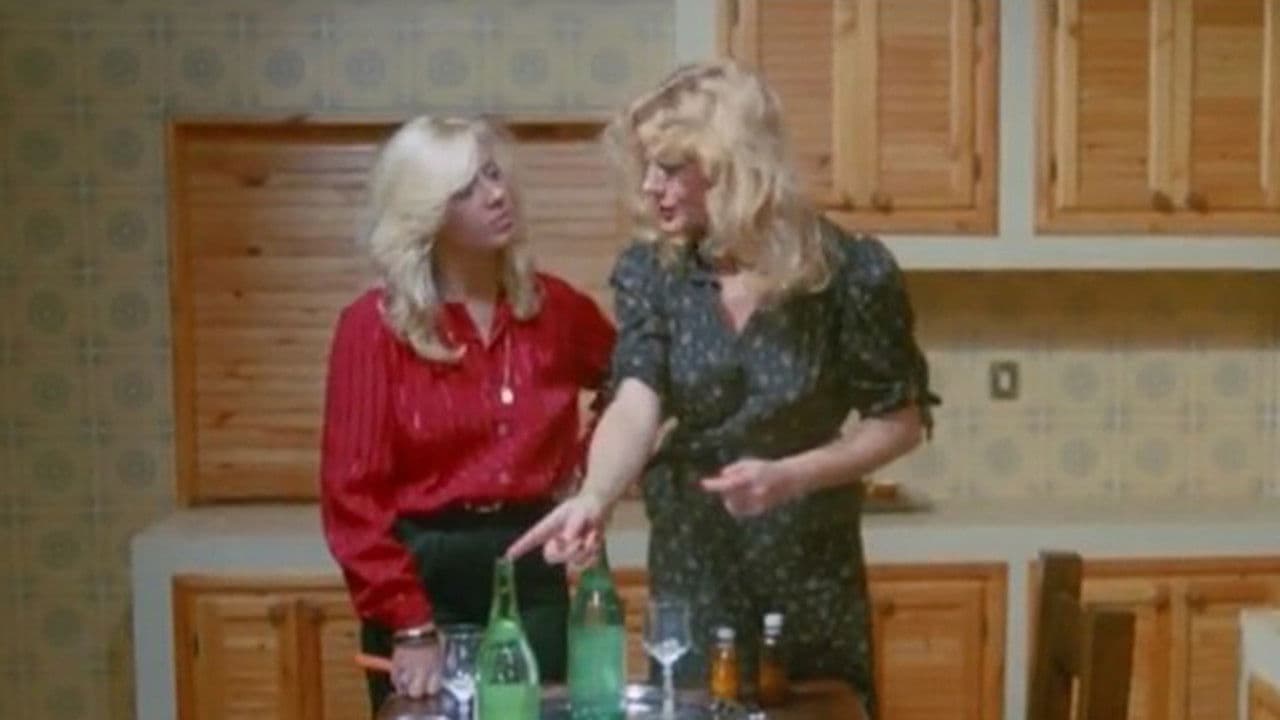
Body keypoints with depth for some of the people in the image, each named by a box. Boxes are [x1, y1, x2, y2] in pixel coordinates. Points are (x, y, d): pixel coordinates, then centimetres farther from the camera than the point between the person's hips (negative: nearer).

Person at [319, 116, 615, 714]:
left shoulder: (553, 308, 2)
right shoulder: (374, 326, -8)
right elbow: (353, 495, -10)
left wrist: (584, 472, 4)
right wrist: (409, 628, -16)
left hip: (532, 573, 3)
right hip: (425, 576, -3)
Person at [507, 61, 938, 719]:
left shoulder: (847, 270, -15)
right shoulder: (651, 270, -9)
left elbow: (901, 420, -9)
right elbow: (636, 403, -22)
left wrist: (789, 475, -22)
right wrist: (595, 495, -41)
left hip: (811, 558, -1)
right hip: (692, 558, 2)